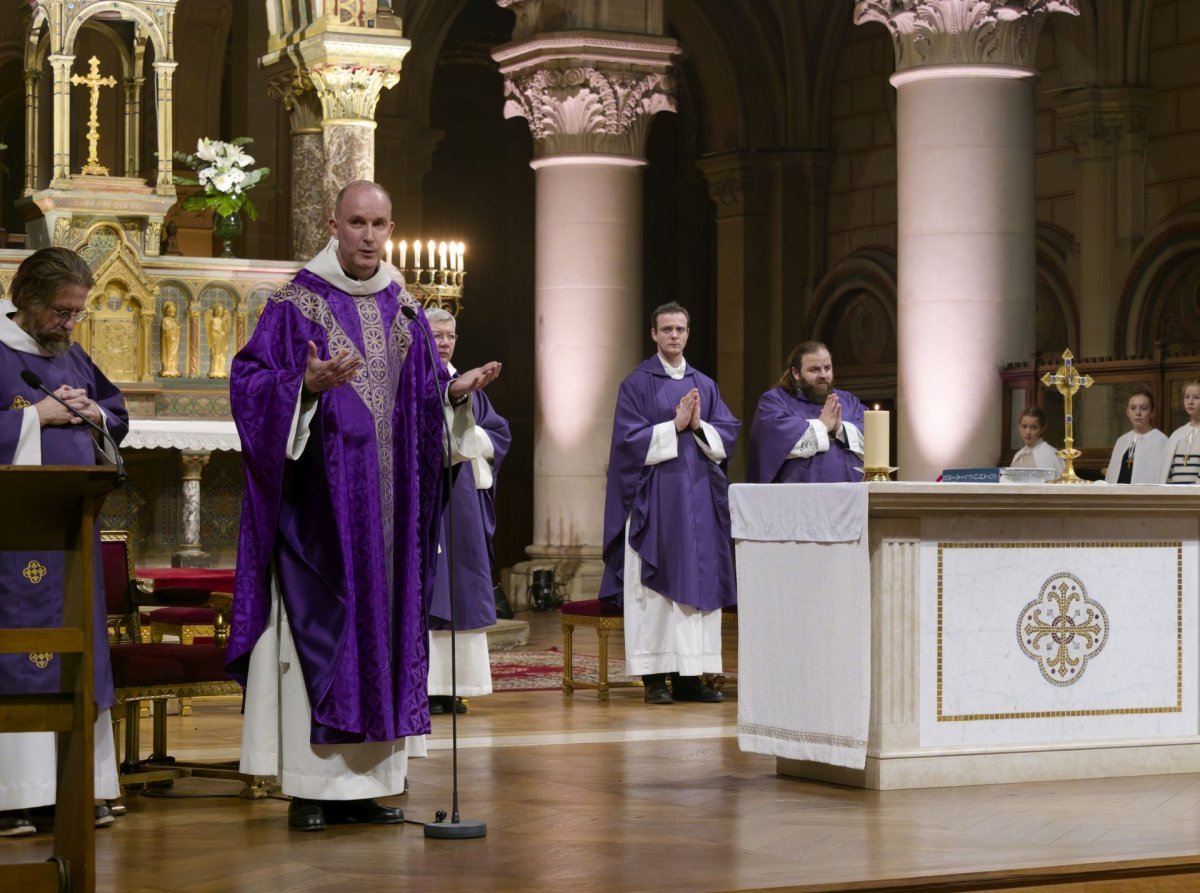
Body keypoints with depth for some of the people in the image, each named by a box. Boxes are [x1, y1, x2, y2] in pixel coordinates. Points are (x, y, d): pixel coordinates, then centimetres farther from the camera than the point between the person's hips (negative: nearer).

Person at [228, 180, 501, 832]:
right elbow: (250, 385, -10)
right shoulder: (296, 305, -4)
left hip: (387, 503, 6)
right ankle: (311, 787, -3)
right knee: (317, 628, -7)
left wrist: (454, 390, -5)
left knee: (382, 627, 6)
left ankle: (367, 780, 12)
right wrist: (307, 383, -27)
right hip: (318, 501, -5)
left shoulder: (404, 312, 13)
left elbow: (422, 398, 15)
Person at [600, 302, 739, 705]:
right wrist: (675, 426, -15)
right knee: (656, 582, -5)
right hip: (655, 494, -5)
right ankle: (654, 676, -3)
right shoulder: (637, 383, 0)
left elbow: (729, 433, 8)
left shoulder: (705, 385, 14)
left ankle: (689, 676, 6)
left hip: (699, 494, 5)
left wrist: (699, 427, -10)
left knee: (698, 580, 2)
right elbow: (630, 438, -9)